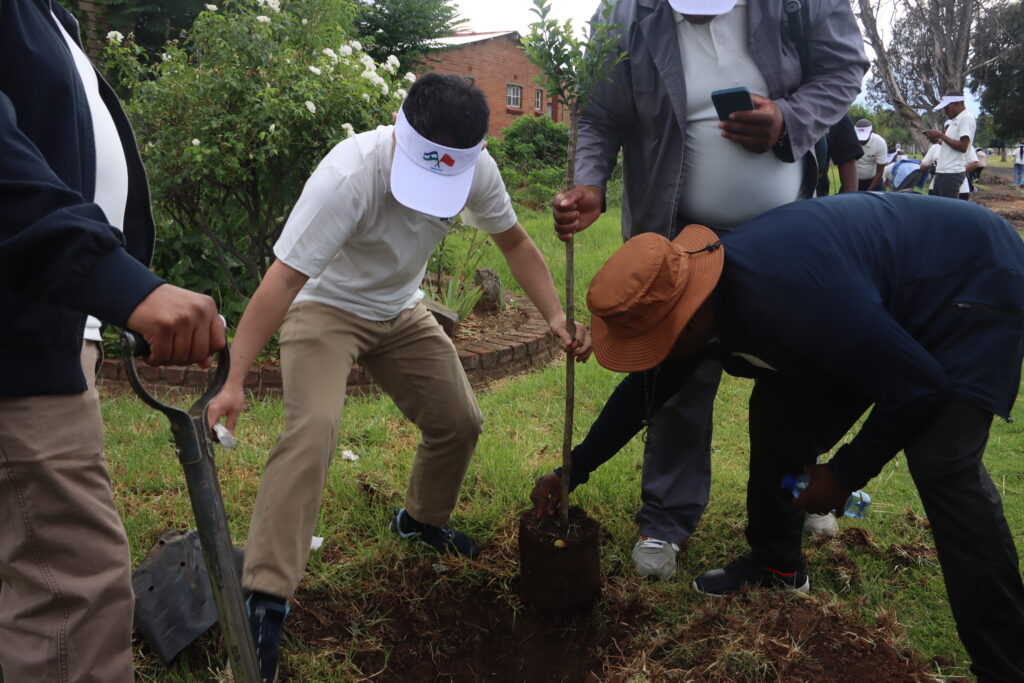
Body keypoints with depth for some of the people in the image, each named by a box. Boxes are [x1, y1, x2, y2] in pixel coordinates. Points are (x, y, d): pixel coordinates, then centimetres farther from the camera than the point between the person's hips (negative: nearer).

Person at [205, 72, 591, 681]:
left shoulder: (478, 169, -18)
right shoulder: (349, 175, -36)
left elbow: (515, 242, -2)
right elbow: (282, 280, -35)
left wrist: (557, 317, -13)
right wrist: (234, 380, -39)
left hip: (400, 311, 6)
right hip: (324, 307, -5)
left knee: (460, 422, 4)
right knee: (313, 429, -27)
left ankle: (422, 520, 33)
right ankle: (265, 601, -17)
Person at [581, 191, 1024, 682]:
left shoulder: (788, 297, -41)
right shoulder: (708, 292, -14)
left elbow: (918, 388, -30)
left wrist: (845, 475, -16)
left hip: (976, 280, -7)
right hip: (891, 297, 8)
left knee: (941, 464, -23)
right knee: (780, 412, 0)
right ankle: (776, 563, 19)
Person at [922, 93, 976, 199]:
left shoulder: (967, 118, -8)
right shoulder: (955, 120, 21)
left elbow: (963, 147, -16)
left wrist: (941, 135, -11)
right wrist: (938, 141, 11)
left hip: (952, 173, -10)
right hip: (942, 171, 10)